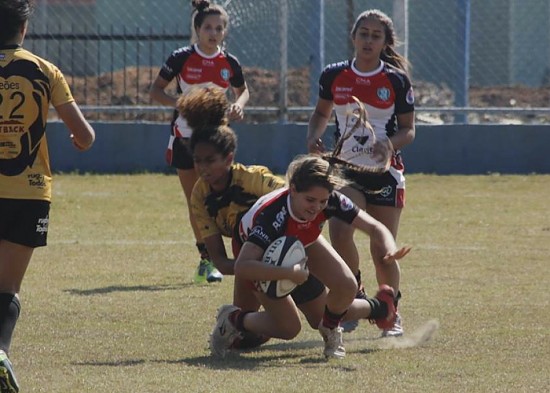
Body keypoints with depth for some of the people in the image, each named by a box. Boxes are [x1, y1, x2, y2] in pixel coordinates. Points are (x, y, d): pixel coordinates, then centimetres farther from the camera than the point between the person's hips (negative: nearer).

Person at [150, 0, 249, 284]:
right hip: (185, 138, 0)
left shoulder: (229, 63, -1)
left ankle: (208, 260, -5)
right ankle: (207, 257, 15)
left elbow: (243, 90, 17)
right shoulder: (182, 58, -7)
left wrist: (239, 104, -6)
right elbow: (156, 90, -2)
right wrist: (178, 103, -21)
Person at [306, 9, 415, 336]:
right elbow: (322, 112, 18)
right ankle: (355, 296, 1)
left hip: (386, 173, -1)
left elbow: (408, 129, 0)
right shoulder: (334, 75, 1)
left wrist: (390, 143, -21)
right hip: (347, 170, 1)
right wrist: (314, 137, -2)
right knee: (339, 231, -23)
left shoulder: (396, 80, -5)